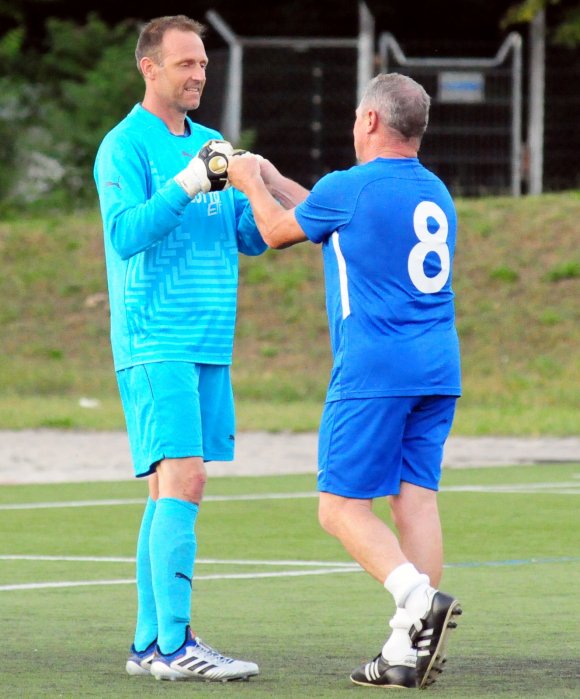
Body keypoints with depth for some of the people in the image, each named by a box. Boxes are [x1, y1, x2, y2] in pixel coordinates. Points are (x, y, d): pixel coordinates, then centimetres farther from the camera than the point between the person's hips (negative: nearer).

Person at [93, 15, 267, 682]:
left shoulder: (208, 145, 17)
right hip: (156, 344, -8)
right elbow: (125, 234, -18)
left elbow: (249, 237, 16)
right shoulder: (125, 146, -6)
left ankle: (150, 643, 11)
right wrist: (187, 184, -26)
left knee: (169, 492, 8)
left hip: (209, 347, 8)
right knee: (182, 479, -16)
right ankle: (175, 644, -18)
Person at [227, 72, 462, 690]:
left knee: (342, 507, -3)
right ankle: (408, 649, -3)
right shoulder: (436, 193, 16)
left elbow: (279, 230, 9)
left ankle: (418, 598, -24)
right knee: (416, 498, 4)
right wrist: (272, 181, 38)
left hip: (373, 372, -7)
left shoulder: (350, 188, -8)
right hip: (438, 372, 7)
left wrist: (251, 183, 27)